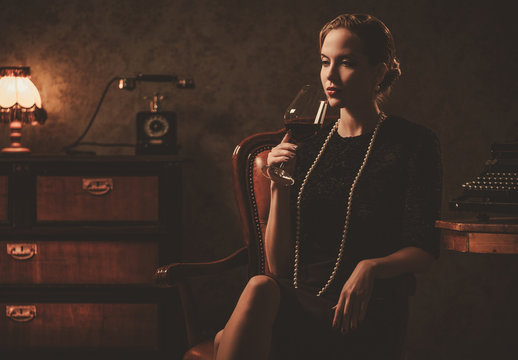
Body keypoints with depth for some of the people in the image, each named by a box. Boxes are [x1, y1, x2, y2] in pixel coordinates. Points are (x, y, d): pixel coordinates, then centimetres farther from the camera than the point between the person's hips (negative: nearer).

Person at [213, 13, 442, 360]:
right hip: (301, 302, 4)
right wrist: (280, 187, -3)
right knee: (260, 288, -33)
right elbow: (279, 268, 10)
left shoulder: (414, 143, 3)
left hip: (366, 314, -4)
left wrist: (371, 268, -21)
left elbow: (423, 250, -1)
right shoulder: (310, 146, 15)